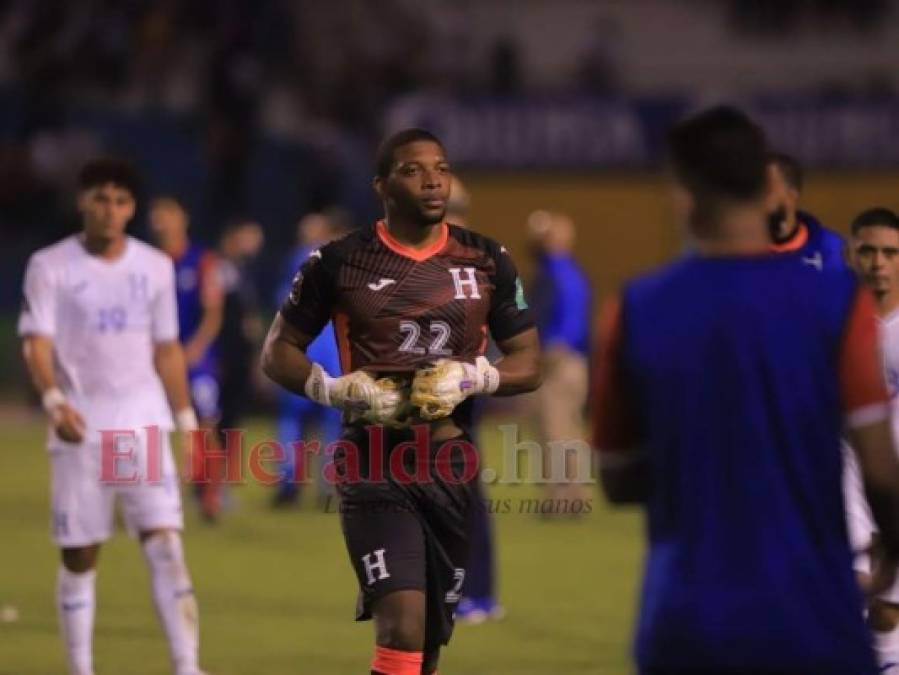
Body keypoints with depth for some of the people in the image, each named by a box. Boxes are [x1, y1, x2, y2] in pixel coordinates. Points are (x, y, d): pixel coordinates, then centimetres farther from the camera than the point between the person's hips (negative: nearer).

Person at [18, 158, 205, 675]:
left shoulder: (156, 267, 8)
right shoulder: (51, 266, -2)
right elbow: (37, 343, -10)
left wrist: (188, 420, 12)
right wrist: (54, 401, -28)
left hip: (144, 423, 2)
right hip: (80, 426, -2)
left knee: (166, 545, -11)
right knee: (80, 556, 3)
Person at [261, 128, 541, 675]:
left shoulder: (487, 262, 6)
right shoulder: (341, 262, -2)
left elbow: (529, 363, 9)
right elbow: (279, 352, 5)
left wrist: (471, 377, -11)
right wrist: (341, 391, -12)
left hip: (452, 466, 4)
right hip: (377, 467, -4)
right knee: (403, 628, -20)